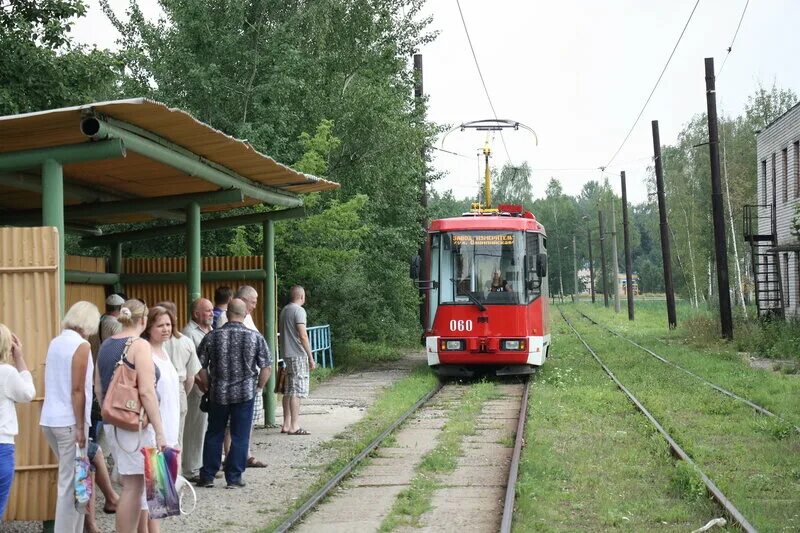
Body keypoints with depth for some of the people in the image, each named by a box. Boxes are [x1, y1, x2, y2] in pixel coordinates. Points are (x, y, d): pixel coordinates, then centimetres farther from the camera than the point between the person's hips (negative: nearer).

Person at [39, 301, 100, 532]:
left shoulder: (55, 342, 12)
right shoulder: (82, 345, -11)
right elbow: (77, 390, -16)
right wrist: (80, 426, -14)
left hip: (49, 419, 8)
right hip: (69, 421, -8)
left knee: (71, 478, 18)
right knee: (72, 483, -1)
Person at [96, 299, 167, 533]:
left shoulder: (105, 346, 11)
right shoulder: (140, 345, -13)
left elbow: (98, 387, 17)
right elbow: (146, 391, -19)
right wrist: (159, 433, -18)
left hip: (113, 423, 8)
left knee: (133, 484, 16)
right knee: (133, 486, -3)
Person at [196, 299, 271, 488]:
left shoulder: (212, 336, -4)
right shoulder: (255, 337, -6)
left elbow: (200, 366, -2)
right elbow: (267, 367, -5)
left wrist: (207, 386, 12)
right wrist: (258, 386, 9)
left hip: (218, 394, 1)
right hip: (245, 394, -1)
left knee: (213, 435, 14)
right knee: (240, 437, 7)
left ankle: (207, 476, 18)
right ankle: (234, 477, 10)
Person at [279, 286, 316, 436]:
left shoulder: (284, 310, 13)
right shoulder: (299, 310, -12)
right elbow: (303, 336, -18)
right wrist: (311, 357, -14)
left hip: (287, 354, 9)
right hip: (298, 355, -9)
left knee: (289, 390, 12)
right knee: (296, 391, -7)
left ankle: (286, 424, 15)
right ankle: (294, 426, -7)